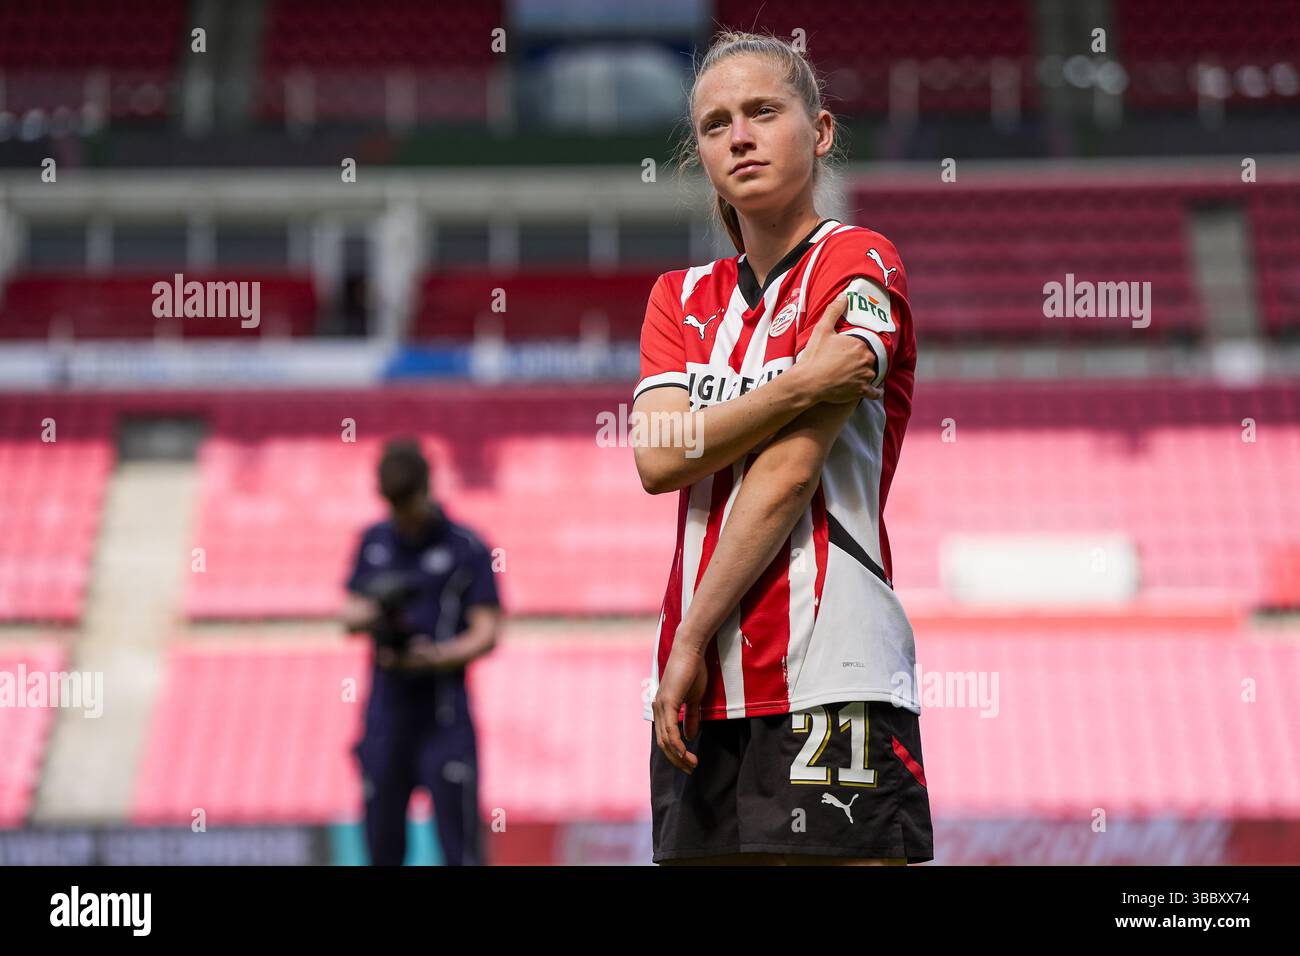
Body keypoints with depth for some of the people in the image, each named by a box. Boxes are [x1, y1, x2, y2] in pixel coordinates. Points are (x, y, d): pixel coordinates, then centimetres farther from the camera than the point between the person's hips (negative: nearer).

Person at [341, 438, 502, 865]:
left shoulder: (466, 548, -3)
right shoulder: (375, 541, 11)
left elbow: (487, 633, -5)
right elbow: (350, 613, 15)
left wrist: (435, 657, -21)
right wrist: (368, 615, -9)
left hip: (443, 717, -5)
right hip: (386, 706, 5)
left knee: (460, 841, -9)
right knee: (382, 841, 7)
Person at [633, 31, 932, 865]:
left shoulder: (857, 264, -2)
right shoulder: (682, 297, 17)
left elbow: (788, 472, -9)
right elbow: (658, 459, -1)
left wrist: (694, 641, -10)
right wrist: (801, 385, -14)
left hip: (829, 678, -6)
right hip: (700, 694, 6)